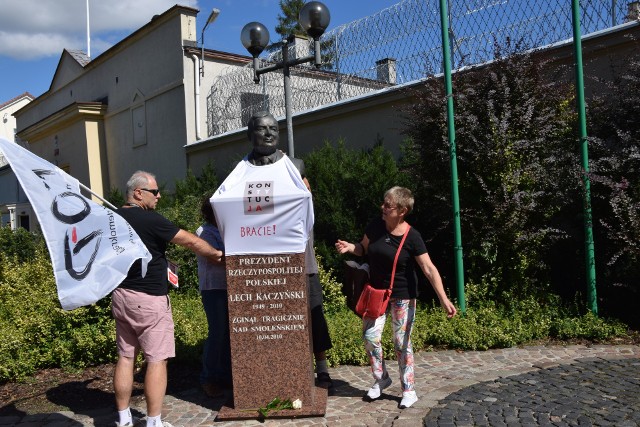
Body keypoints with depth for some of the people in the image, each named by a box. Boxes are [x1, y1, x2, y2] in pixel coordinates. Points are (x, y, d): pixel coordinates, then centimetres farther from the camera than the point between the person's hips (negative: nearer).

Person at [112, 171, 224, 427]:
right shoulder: (150, 219, -16)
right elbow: (190, 242, -11)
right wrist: (217, 254, 2)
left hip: (121, 296, 8)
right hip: (148, 299, -8)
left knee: (126, 356, 13)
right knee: (156, 360, 0)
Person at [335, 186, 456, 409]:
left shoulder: (412, 237, -18)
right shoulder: (375, 226, -7)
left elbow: (429, 269, -19)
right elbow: (364, 249, 10)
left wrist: (443, 299, -27)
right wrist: (350, 247, -13)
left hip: (402, 295, -4)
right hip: (376, 291, 4)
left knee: (402, 342, 3)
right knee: (370, 336, 0)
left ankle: (408, 390, 19)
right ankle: (381, 378, 24)